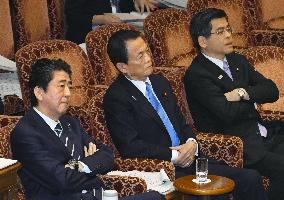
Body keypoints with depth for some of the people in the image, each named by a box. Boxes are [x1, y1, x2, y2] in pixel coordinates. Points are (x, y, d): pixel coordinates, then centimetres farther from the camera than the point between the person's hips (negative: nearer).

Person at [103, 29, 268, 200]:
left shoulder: (160, 82, 18)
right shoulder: (115, 97, -7)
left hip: (187, 159, 8)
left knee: (251, 178, -10)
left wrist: (191, 143, 0)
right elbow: (130, 147, -15)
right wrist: (173, 156, -14)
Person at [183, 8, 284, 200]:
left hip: (266, 134, 8)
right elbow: (228, 113, -19)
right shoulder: (196, 74, -8)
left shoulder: (238, 61, 18)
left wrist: (244, 93, -10)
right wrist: (254, 97, 0)